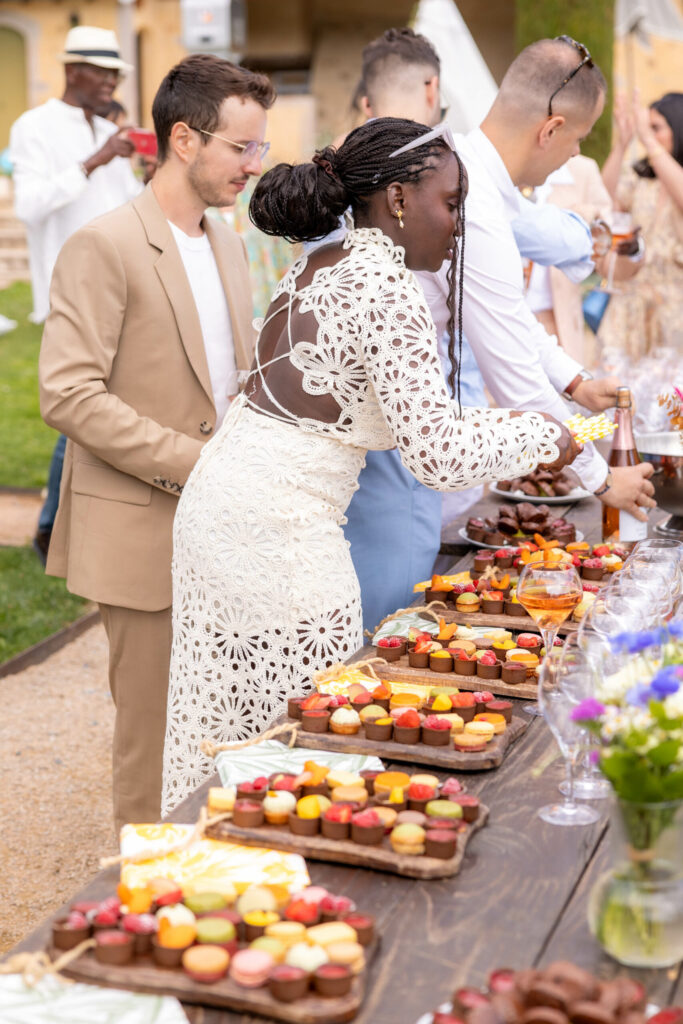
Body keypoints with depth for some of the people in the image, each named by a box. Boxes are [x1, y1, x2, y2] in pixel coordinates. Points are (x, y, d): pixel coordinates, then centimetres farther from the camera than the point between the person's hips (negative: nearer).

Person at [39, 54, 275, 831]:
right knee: (155, 730, 3)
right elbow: (68, 394, -20)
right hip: (145, 534, -7)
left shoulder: (227, 246, 13)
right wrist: (194, 463, -21)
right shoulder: (103, 248, -13)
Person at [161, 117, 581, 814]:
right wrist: (538, 437, -4)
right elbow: (438, 454, -20)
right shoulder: (384, 289, -15)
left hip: (216, 503, 9)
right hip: (277, 532, -9)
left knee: (227, 722, 17)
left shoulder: (318, 266, 13)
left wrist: (491, 424, 18)